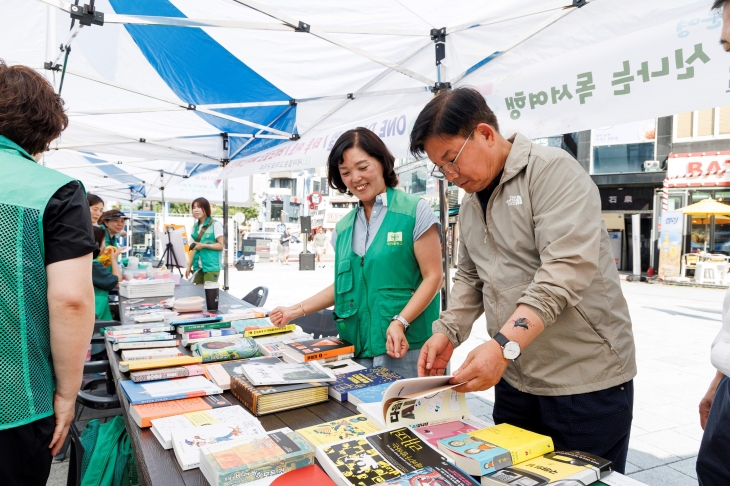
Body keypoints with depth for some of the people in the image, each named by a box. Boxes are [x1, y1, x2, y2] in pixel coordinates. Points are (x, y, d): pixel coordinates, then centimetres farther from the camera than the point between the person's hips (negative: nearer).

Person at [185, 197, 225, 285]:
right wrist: (189, 266, 13)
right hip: (198, 267, 6)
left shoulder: (215, 225, -6)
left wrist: (203, 245, -16)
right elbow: (193, 248, 18)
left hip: (211, 267, -6)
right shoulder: (195, 226, 13)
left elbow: (221, 245, -8)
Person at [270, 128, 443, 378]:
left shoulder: (414, 210, -5)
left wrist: (400, 322, -20)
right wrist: (296, 310, 12)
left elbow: (433, 277, -8)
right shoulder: (343, 227, 11)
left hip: (404, 347, -5)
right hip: (356, 347, 5)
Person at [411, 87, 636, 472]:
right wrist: (448, 332, 1)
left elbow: (567, 267, -25)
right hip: (513, 379, 7)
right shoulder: (471, 204, 11)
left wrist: (504, 344, -32)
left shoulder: (552, 171, -13)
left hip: (587, 382, -6)